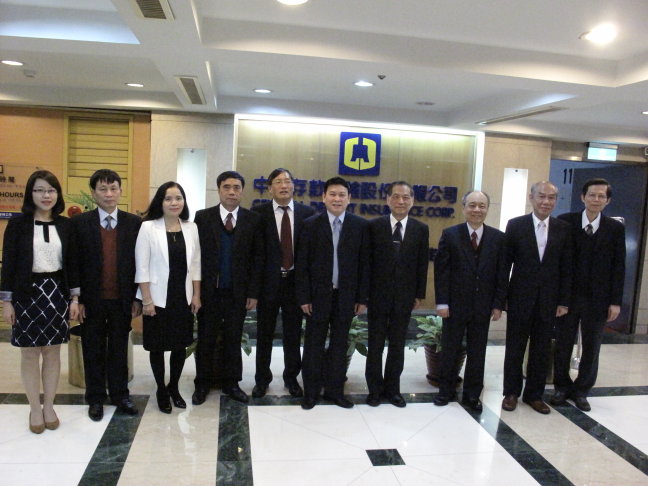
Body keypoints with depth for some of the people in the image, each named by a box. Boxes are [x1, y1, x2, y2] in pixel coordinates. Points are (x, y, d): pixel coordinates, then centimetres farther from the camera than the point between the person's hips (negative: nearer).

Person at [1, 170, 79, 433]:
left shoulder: (65, 225, 3)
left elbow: (71, 263, 5)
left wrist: (74, 297, 2)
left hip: (56, 293, 2)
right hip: (27, 294, -2)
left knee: (53, 352, 9)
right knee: (30, 353, 7)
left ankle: (49, 406, 24)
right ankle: (35, 408, 22)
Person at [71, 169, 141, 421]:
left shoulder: (134, 223, 0)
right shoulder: (80, 223, -2)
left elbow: (139, 262, 1)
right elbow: (74, 263, -2)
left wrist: (137, 298, -1)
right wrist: (77, 299, -6)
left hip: (122, 299, 1)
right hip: (92, 299, 0)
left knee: (119, 349, 12)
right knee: (93, 350, 12)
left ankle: (120, 394, 28)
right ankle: (95, 398, 28)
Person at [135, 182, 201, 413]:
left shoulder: (191, 228, 2)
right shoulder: (148, 227, -9)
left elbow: (195, 264, 6)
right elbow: (142, 267, -9)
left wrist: (196, 295, 3)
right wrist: (147, 300, -11)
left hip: (184, 298, 3)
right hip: (158, 299, -3)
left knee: (181, 345, 12)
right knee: (157, 347, 10)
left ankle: (174, 387, 32)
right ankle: (161, 390, 28)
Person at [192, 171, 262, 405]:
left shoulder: (253, 219, 0)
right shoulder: (203, 217, 0)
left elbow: (257, 258, 0)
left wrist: (253, 292, -4)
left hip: (238, 292, 0)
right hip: (208, 291, 0)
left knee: (233, 340, 11)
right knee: (206, 339, 11)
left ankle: (231, 383, 26)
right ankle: (203, 383, 27)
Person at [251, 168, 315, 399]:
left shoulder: (307, 213, 0)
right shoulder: (258, 212, -3)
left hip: (296, 281, 1)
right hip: (268, 282, -1)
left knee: (293, 334, 13)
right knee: (265, 334, 12)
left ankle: (291, 377, 31)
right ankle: (262, 379, 30)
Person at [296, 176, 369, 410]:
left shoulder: (360, 225, -1)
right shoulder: (311, 224, -3)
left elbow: (364, 263, 0)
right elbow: (302, 264, -3)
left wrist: (362, 297, -2)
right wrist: (304, 297, -7)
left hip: (346, 295, 1)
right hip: (318, 295, -1)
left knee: (339, 345, 12)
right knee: (314, 345, 8)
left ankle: (335, 390, 26)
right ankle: (311, 392, 22)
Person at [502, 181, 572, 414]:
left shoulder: (563, 228, 2)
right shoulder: (516, 225, -4)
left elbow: (566, 268, 3)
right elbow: (505, 263, -3)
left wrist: (564, 301, 0)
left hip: (548, 299, 2)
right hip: (520, 297, -2)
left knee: (541, 349, 11)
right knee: (515, 347, 9)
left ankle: (534, 394, 27)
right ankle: (511, 392, 25)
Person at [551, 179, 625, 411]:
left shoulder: (616, 228, 2)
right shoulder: (565, 222, -3)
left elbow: (618, 267, 2)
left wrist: (616, 301, -2)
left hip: (598, 298, 1)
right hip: (568, 295, -1)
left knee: (591, 348, 10)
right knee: (563, 345, 9)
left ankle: (581, 390, 27)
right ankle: (562, 387, 27)